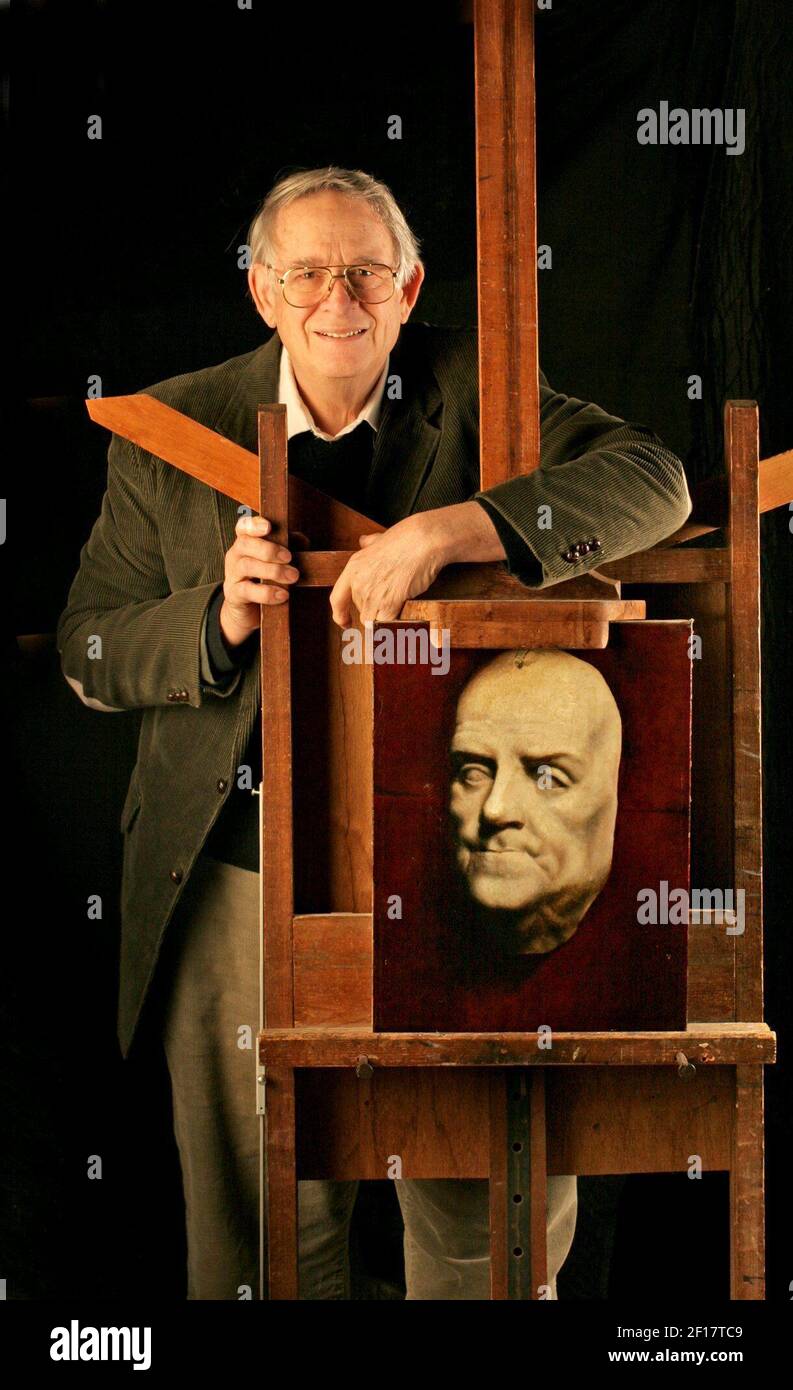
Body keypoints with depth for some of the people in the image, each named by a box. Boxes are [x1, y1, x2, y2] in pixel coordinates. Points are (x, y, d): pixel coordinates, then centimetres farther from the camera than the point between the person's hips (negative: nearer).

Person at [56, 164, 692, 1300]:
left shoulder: (471, 388, -2)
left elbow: (655, 481, -16)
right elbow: (87, 649, 4)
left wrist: (442, 532, -28)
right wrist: (217, 620, -17)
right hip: (244, 878, 0)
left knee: (501, 1225, 10)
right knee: (263, 1231, 11)